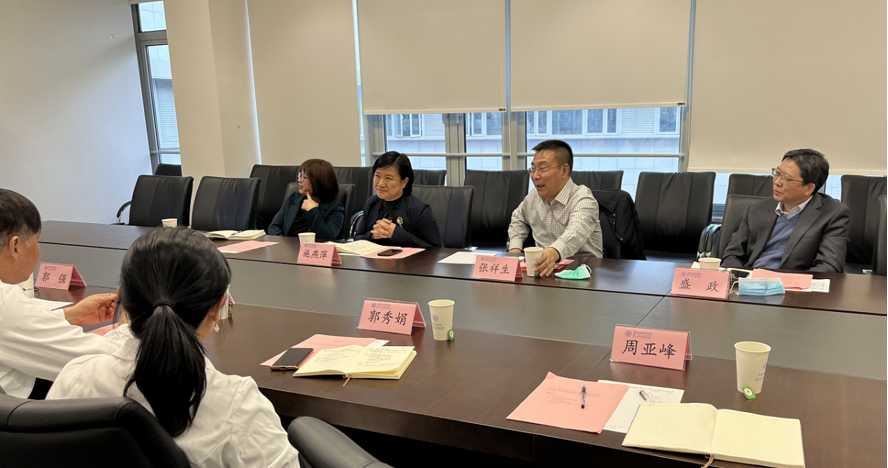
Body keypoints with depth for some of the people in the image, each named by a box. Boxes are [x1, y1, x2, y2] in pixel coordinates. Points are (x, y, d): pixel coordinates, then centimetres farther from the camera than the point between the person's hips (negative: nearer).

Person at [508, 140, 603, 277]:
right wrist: (515, 248, 12)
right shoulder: (533, 196, 10)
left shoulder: (583, 199, -14)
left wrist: (554, 252, -57)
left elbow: (576, 233, -36)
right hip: (542, 269, 6)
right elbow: (518, 220, 32)